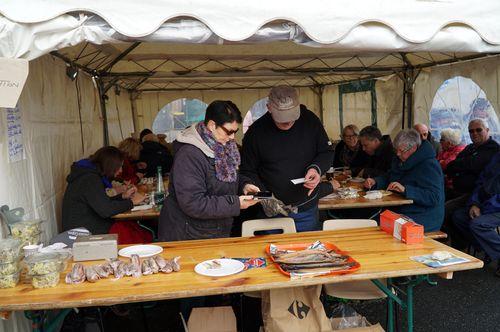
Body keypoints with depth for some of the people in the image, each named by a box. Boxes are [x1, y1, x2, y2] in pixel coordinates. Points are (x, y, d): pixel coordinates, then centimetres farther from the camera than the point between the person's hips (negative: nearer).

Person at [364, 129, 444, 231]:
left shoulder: (429, 166, -15)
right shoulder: (400, 161, 12)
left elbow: (434, 197, -24)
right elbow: (388, 178, 21)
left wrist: (405, 190, -32)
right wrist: (374, 182, -1)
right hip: (399, 210, 8)